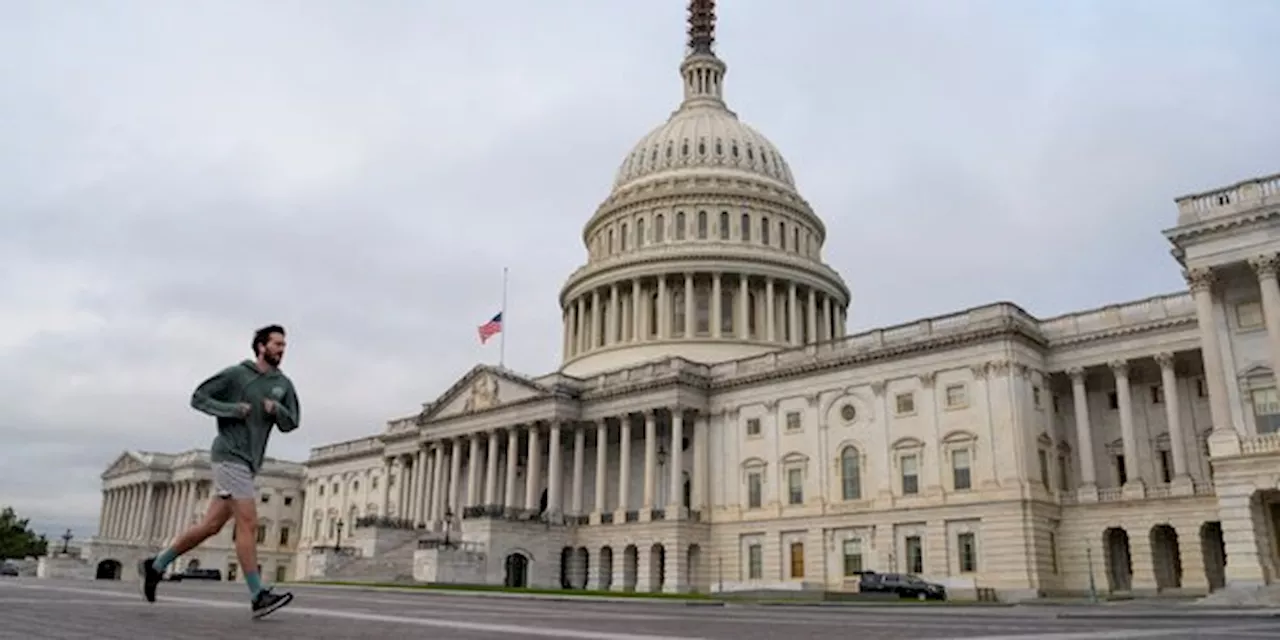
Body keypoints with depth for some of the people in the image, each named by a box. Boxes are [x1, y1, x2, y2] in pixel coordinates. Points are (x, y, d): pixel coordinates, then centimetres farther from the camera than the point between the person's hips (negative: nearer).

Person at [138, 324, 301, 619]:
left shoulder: (283, 385, 10)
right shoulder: (236, 374, -3)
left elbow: (290, 423, 9)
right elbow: (198, 398, 0)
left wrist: (276, 409, -11)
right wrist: (232, 409, -13)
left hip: (248, 462, 7)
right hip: (229, 455, -7)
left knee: (211, 525, 11)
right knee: (248, 523, -12)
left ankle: (156, 566, 28)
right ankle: (259, 596, -12)